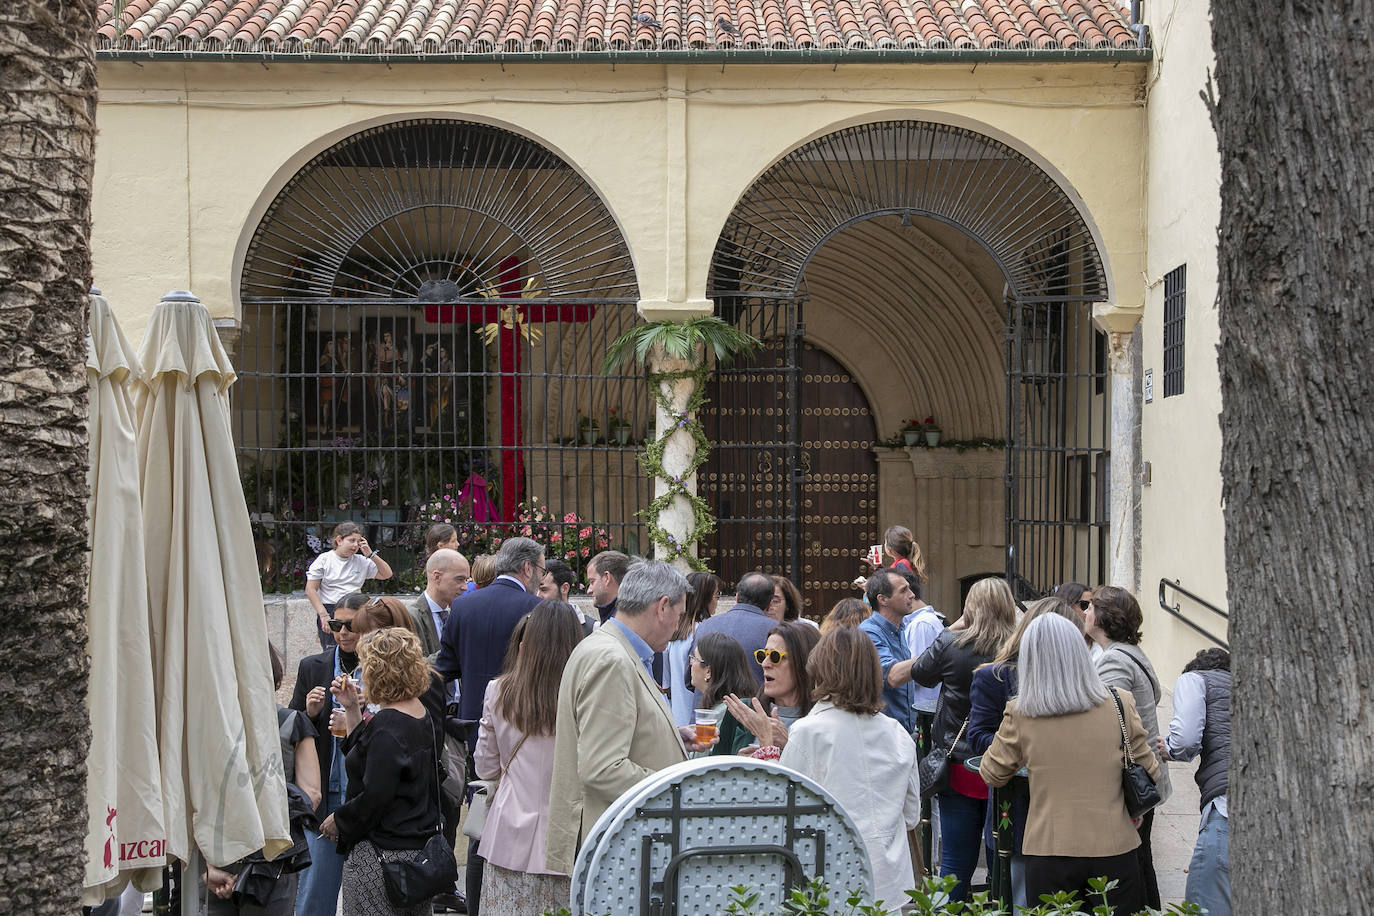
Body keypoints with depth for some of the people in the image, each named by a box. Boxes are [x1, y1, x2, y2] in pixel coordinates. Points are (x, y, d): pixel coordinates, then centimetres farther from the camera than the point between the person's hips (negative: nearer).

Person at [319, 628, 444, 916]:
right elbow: (370, 758, 16)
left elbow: (375, 796, -22)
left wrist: (338, 821, -7)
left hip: (382, 850, -9)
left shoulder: (387, 725, -19)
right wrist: (353, 711, 12)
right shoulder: (420, 714, 8)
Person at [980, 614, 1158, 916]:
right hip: (1113, 849, 1)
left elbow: (992, 774, 7)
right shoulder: (1120, 704, -6)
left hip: (1048, 852, -1)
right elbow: (1149, 773, 5)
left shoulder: (1019, 714, -8)